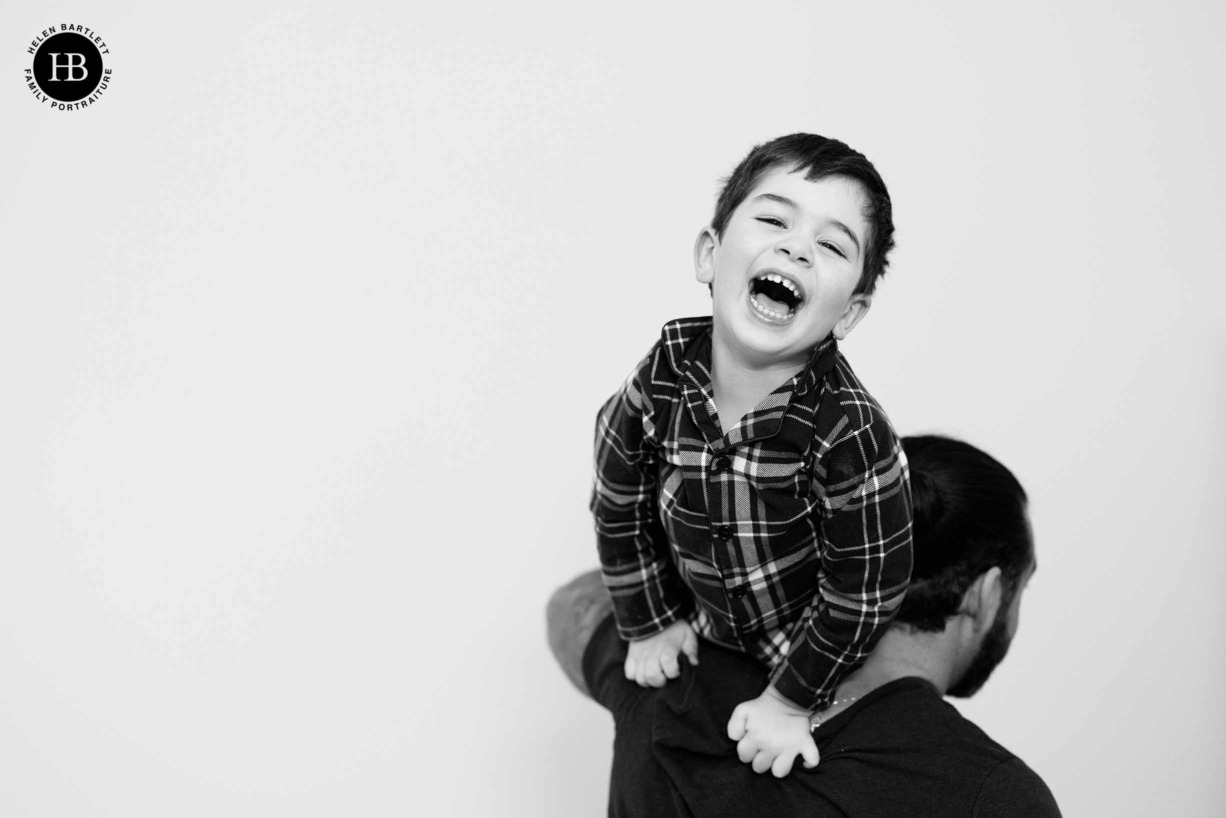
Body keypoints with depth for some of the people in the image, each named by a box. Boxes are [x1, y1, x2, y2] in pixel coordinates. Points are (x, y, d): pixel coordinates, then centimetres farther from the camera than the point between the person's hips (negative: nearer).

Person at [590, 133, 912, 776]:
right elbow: (621, 511, -6)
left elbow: (863, 592, -25)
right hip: (709, 641, 4)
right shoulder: (658, 383, -24)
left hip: (824, 665, -3)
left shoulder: (850, 432, -36)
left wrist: (791, 701, -16)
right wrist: (652, 622, 2)